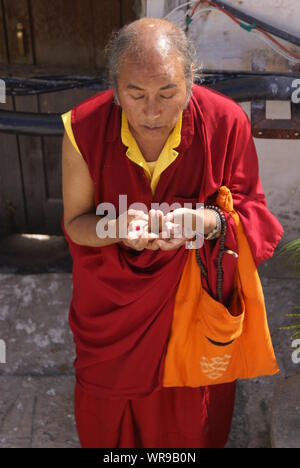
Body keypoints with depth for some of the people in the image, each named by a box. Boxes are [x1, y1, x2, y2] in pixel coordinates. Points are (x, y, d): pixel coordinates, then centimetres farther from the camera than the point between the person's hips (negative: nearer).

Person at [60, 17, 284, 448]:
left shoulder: (227, 122, -21)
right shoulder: (84, 128, -20)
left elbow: (250, 211, -10)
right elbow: (75, 224, -10)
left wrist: (209, 222, -33)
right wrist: (118, 228, -33)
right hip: (112, 303, 1)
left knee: (189, 409, 23)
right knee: (109, 402, 25)